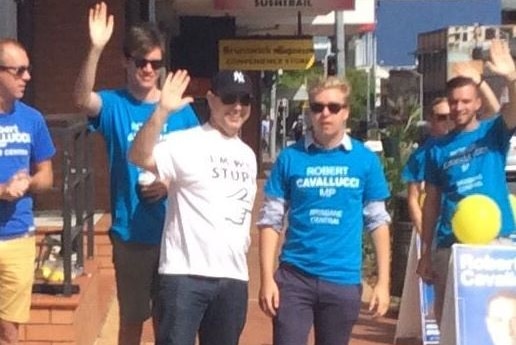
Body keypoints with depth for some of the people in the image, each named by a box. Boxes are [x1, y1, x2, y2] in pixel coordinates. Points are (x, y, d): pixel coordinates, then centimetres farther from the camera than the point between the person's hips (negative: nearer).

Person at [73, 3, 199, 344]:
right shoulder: (114, 105, -3)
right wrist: (96, 49, -39)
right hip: (130, 233, -1)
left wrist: (172, 184, -13)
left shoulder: (180, 110, 2)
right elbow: (83, 99, -26)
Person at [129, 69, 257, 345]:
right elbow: (140, 157, -27)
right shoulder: (186, 143, -8)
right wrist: (162, 111, -37)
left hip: (233, 277, 7)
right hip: (185, 274, -6)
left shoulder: (247, 155, 15)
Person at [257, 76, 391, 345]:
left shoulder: (366, 160, 1)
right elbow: (270, 221, 1)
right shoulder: (290, 157, -1)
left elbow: (378, 222, 6)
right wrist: (267, 278, -7)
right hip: (295, 277, -1)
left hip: (344, 281, 1)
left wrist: (383, 281, 1)